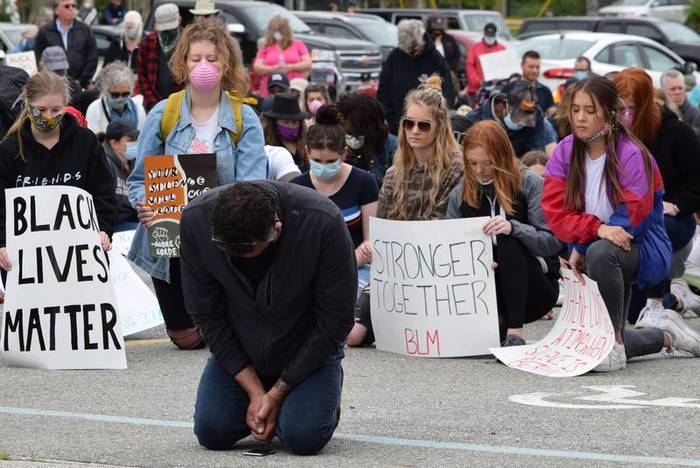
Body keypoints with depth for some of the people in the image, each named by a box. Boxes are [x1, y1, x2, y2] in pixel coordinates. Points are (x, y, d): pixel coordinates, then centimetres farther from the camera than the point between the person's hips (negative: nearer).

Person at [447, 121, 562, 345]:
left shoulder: (530, 184, -7)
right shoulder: (460, 194, 4)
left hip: (534, 288, -2)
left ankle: (515, 332, -33)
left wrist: (513, 227, -32)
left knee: (508, 241, -32)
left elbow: (553, 242, -14)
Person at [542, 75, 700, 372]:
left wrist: (582, 247, -20)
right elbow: (554, 211, -11)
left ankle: (614, 340, -26)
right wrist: (597, 228, -28)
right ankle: (665, 335, 33)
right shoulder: (565, 152, -4)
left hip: (644, 250, -6)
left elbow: (631, 219, -18)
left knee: (601, 252, -40)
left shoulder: (631, 154, -17)